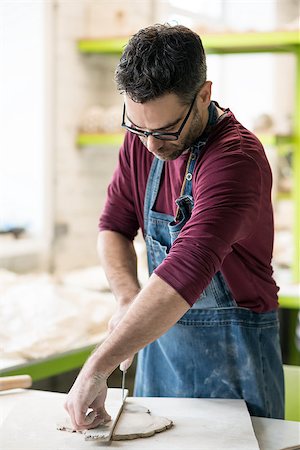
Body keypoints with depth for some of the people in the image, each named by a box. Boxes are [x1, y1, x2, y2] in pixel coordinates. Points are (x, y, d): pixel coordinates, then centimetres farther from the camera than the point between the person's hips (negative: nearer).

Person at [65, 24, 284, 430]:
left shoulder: (236, 157, -28)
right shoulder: (142, 140, -3)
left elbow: (186, 272, -39)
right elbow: (113, 227, 3)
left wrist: (96, 370, -43)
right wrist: (129, 301, -18)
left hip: (232, 343, -6)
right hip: (161, 332, 7)